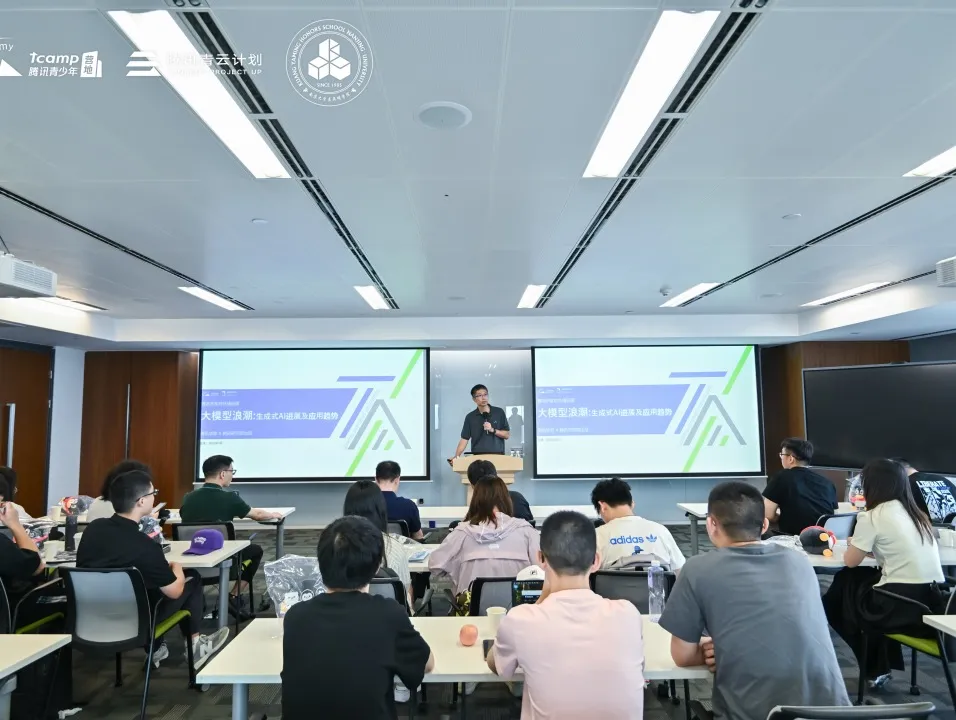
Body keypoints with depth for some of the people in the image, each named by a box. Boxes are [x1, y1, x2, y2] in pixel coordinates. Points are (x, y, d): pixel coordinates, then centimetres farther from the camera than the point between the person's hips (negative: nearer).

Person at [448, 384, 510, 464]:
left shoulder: (499, 412, 3)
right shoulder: (470, 417, 4)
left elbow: (507, 435, 5)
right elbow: (464, 439, 2)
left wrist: (493, 430, -11)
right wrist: (456, 456, -11)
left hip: (497, 456, 0)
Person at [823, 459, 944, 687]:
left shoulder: (872, 517, -8)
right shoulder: (916, 514, 12)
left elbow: (851, 561, 1)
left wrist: (853, 545, 21)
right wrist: (863, 544, 22)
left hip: (902, 607, -6)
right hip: (934, 602, 7)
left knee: (834, 601, 18)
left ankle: (875, 669, 29)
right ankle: (881, 666, 29)